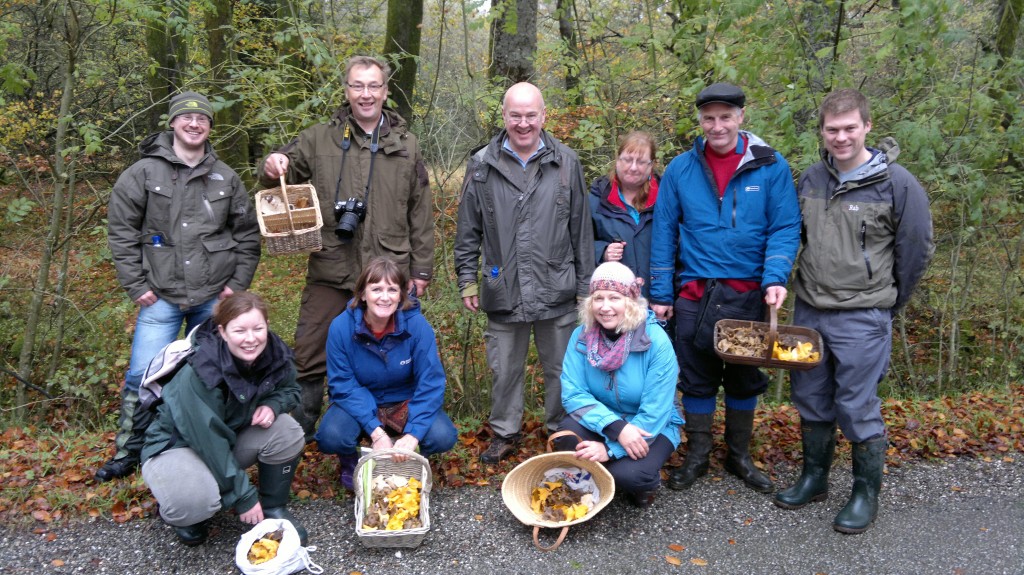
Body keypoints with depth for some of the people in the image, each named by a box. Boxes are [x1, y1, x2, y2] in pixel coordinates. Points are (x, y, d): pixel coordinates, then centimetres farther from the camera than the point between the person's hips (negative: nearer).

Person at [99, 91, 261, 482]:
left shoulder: (226, 178, 6)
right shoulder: (143, 173, -1)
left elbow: (248, 233, 10)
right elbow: (120, 231, 0)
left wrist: (238, 283, 2)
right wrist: (136, 286, -4)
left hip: (214, 299, 2)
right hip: (161, 298, -1)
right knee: (142, 376, -4)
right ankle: (126, 455, 13)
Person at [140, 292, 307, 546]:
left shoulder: (274, 354, -17)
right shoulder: (200, 375, -34)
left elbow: (289, 389, 3)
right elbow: (208, 442, -29)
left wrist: (272, 404, -22)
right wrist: (244, 497, -24)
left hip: (231, 437, 5)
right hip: (177, 445, -5)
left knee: (287, 431, -22)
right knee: (196, 500, -35)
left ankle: (273, 508, 1)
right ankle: (184, 515, 3)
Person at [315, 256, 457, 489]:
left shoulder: (417, 325, -20)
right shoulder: (341, 327, -20)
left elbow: (431, 383, -19)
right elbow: (343, 385, -17)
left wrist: (412, 435, -30)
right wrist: (376, 432, -28)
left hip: (405, 402, 1)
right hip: (359, 402, 0)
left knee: (442, 437, -25)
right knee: (331, 437, -30)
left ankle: (408, 457, 10)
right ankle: (350, 461, 8)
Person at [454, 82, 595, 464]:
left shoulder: (566, 163, 1)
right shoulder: (482, 165, 1)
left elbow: (582, 231, 4)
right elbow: (468, 230, 6)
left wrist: (585, 287, 4)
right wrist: (467, 279, 4)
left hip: (557, 293, 0)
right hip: (503, 292, 1)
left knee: (561, 370, 12)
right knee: (505, 370, 13)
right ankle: (504, 433, 33)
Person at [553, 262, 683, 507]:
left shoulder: (657, 342, -22)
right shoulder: (581, 336, -12)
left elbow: (654, 413, -21)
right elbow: (573, 394, -16)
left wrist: (611, 449, -26)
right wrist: (616, 427, -31)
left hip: (652, 428, -3)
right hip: (601, 422, 3)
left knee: (627, 474, -31)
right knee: (567, 437, -28)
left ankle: (647, 482, 7)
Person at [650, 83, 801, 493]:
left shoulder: (770, 167, -3)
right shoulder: (680, 169, 1)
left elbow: (786, 228, -3)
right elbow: (664, 233, 3)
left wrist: (775, 279, -19)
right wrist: (661, 294, 2)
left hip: (748, 294, 0)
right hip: (695, 294, 0)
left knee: (745, 379, 13)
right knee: (697, 379, 9)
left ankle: (739, 456, 32)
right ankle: (697, 456, 27)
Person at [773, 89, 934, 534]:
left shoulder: (896, 184, -9)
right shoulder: (811, 179, 5)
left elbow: (917, 250, -1)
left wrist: (886, 302, 6)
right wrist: (812, 288, 14)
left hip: (861, 319, -5)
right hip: (808, 312, 5)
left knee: (858, 409, 1)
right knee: (811, 401, 15)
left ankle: (866, 494, 20)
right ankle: (814, 479, 32)